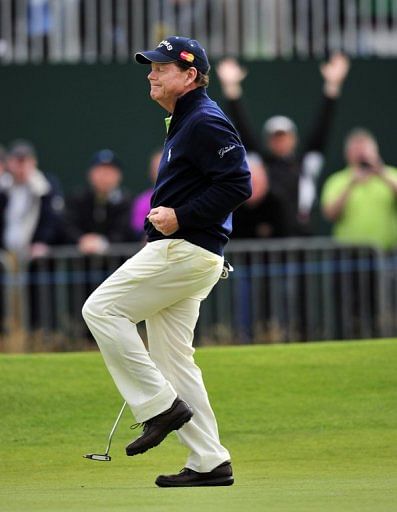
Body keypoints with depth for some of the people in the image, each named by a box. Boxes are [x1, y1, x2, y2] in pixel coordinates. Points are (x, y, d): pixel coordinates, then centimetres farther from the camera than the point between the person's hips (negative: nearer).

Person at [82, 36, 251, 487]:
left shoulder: (206, 122, -13)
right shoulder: (184, 121, 20)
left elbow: (237, 184, -22)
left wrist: (180, 217, -22)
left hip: (185, 249, -11)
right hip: (180, 251, 11)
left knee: (101, 309, -11)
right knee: (172, 358, 10)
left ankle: (160, 404, -9)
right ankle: (209, 463, 10)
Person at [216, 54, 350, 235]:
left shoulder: (306, 162, 10)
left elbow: (321, 126, 6)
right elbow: (243, 128, 3)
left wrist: (332, 85, -1)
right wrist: (231, 88, -4)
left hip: (300, 237, 1)